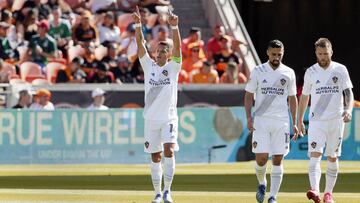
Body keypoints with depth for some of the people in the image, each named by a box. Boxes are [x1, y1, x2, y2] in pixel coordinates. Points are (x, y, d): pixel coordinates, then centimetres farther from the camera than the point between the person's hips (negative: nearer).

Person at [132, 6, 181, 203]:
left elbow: (177, 46, -13)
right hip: (151, 119, 3)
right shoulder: (149, 66, 7)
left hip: (168, 118, -3)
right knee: (155, 158, 7)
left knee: (169, 151, -19)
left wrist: (174, 26, -27)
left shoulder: (173, 67, 1)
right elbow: (140, 45, -4)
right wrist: (138, 24, -17)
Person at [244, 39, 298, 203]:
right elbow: (249, 95, 5)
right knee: (261, 157, -9)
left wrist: (295, 123, 7)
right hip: (261, 121, -1)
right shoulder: (258, 72, 2)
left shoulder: (289, 73, 6)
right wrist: (249, 118, -7)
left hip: (281, 122, 1)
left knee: (278, 159, -3)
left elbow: (292, 99, 12)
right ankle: (262, 184, 20)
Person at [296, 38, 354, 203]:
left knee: (332, 158, 7)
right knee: (315, 155, -17)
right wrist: (300, 120, 13)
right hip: (316, 120, 0)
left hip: (336, 121, 0)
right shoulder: (310, 72, 5)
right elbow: (304, 96, 13)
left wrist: (348, 109, -20)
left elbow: (348, 92, -1)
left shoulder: (340, 70, 2)